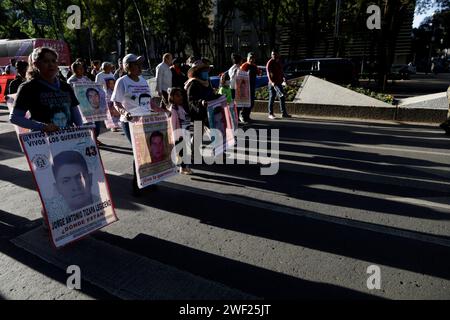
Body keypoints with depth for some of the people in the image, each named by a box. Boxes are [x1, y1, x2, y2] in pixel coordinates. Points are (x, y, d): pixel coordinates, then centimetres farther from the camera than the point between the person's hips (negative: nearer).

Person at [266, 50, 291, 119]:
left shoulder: (279, 62, 15)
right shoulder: (270, 62, -8)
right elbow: (268, 73, -17)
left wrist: (283, 77, 7)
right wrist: (271, 82, -30)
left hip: (279, 82, 8)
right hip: (273, 83, -8)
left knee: (282, 98, 9)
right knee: (272, 98, -4)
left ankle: (284, 113, 17)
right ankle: (270, 114, 4)